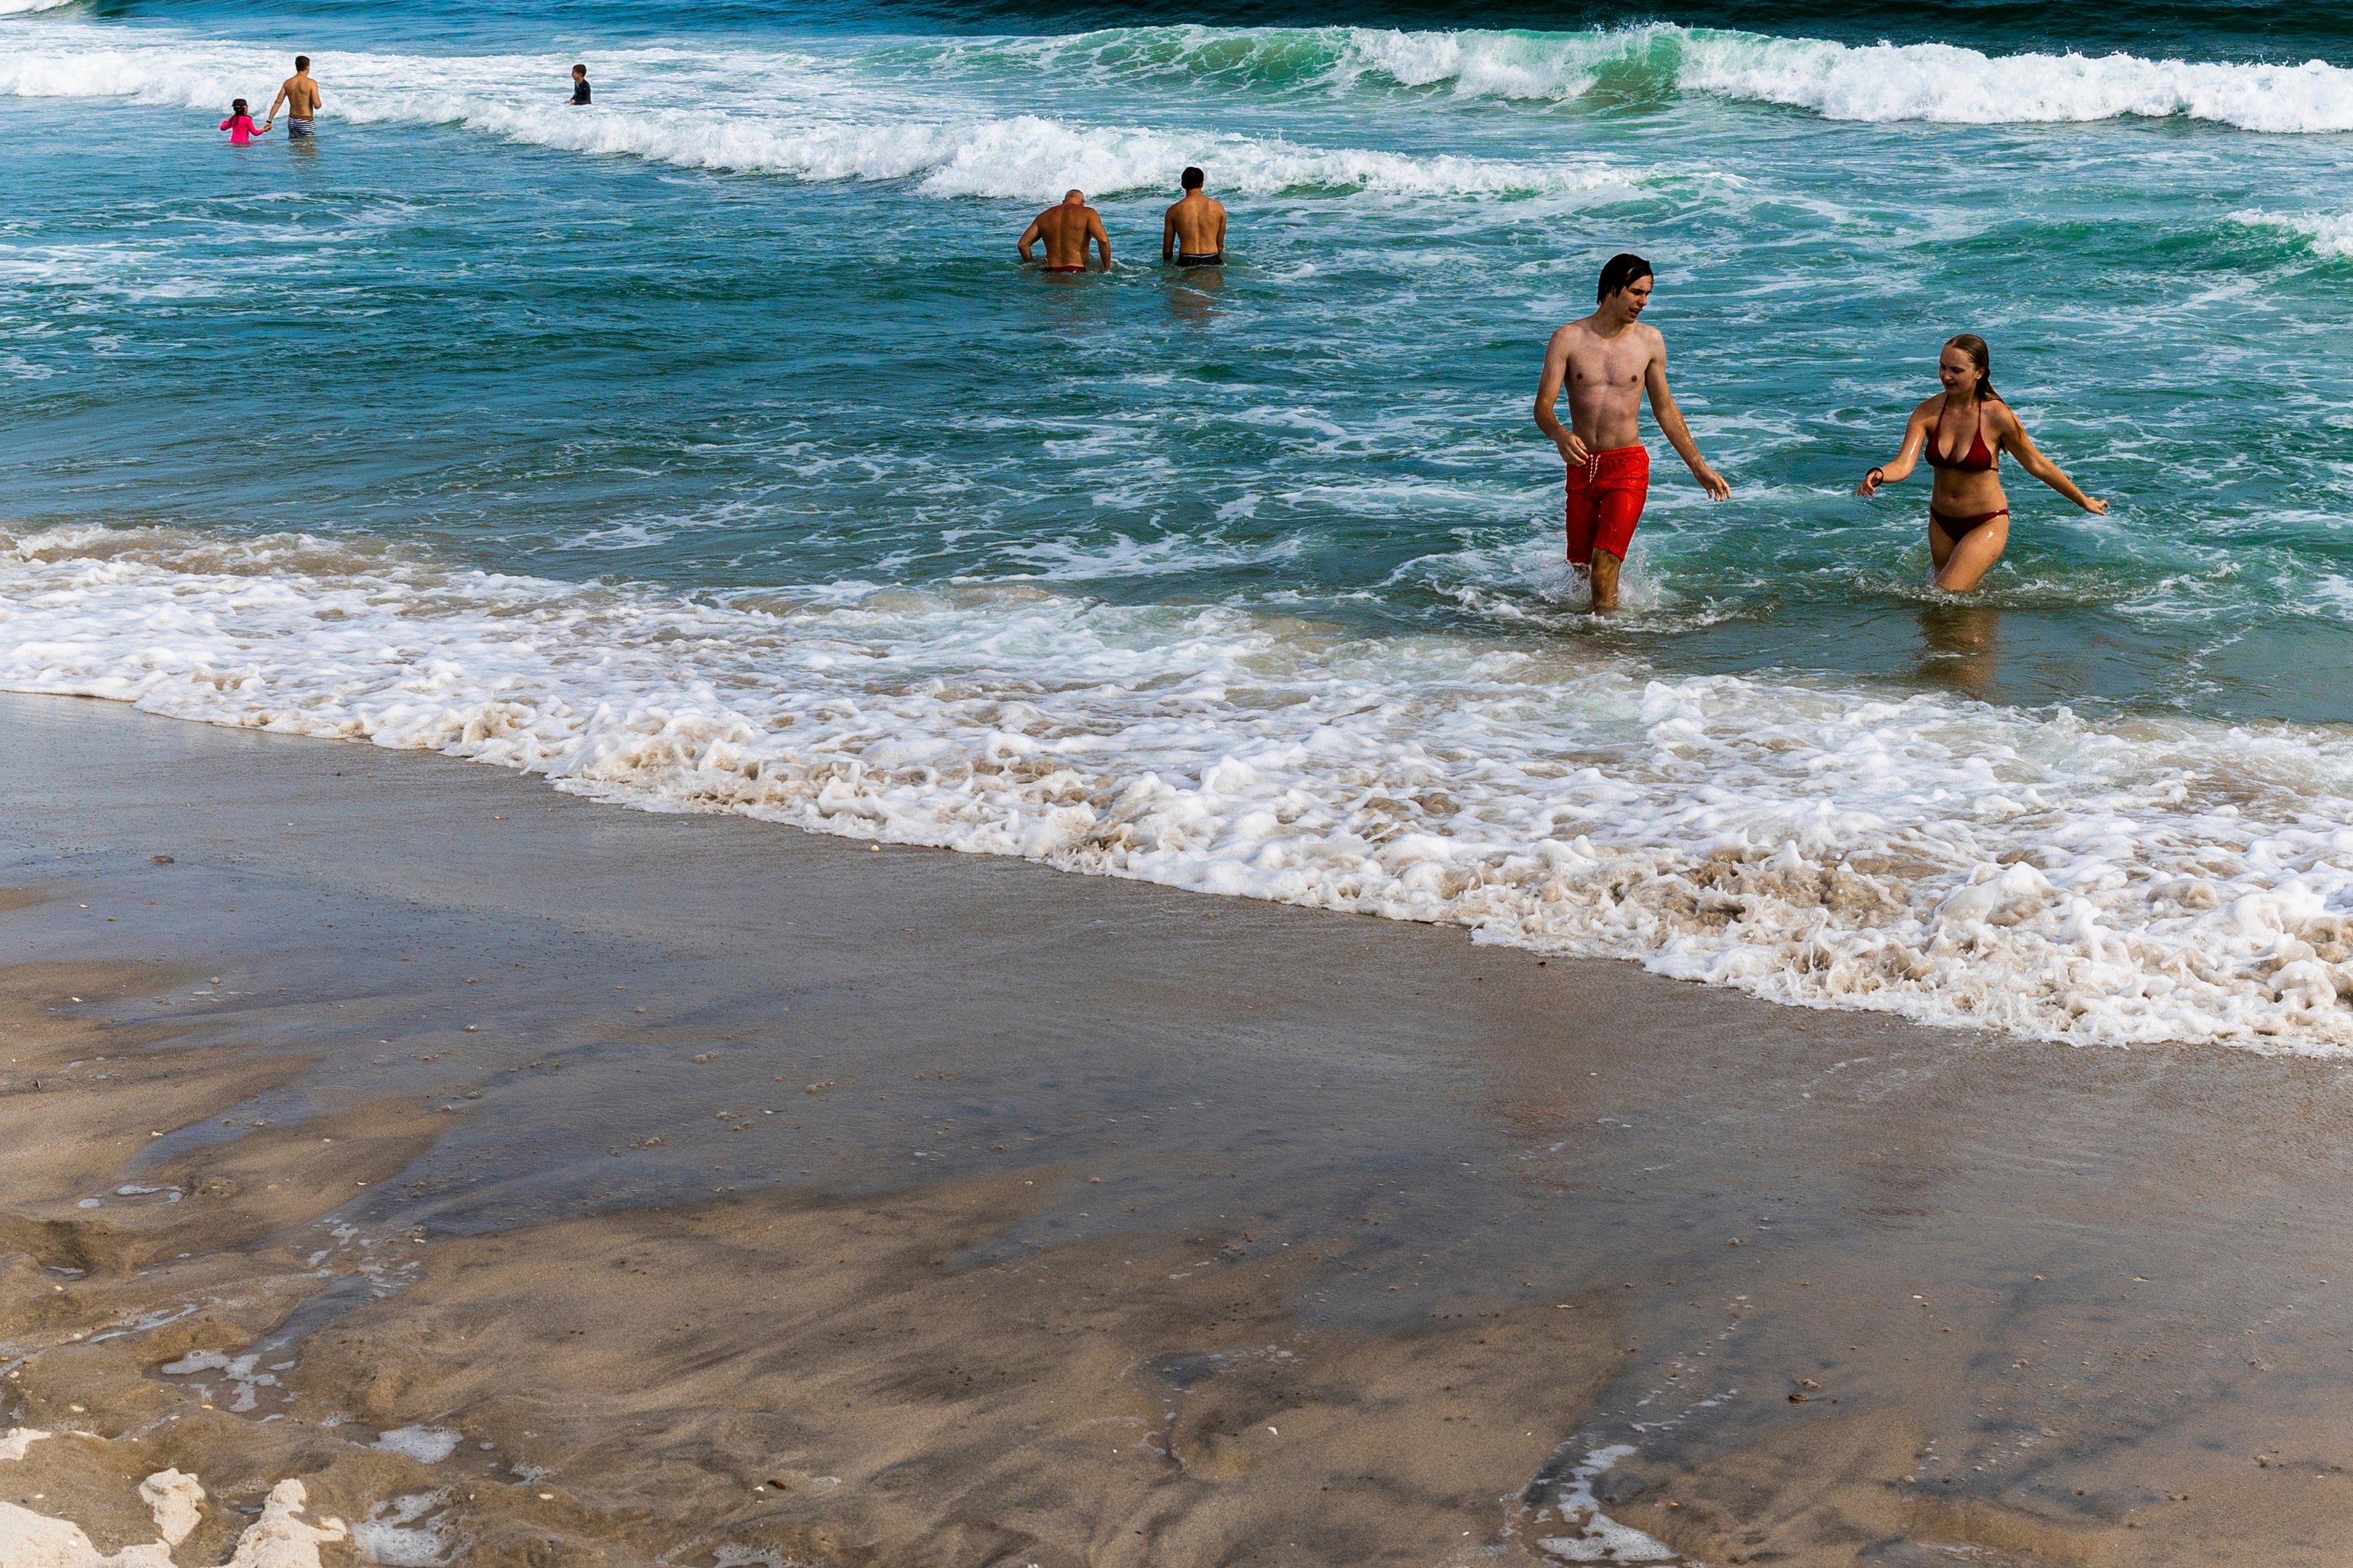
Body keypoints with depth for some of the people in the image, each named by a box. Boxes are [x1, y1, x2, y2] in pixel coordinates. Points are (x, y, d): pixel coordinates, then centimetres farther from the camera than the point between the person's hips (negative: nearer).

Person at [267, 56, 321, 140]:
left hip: (292, 121, 6)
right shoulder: (311, 83, -13)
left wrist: (269, 121, 2)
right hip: (306, 121, -6)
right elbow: (317, 105, -18)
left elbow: (277, 102, 1)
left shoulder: (287, 83, 3)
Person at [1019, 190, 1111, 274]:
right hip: (1077, 271, -4)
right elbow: (1103, 240, -9)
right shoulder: (1088, 213, 4)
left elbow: (1023, 244, 15)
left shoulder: (1044, 216, 17)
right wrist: (1107, 269, -2)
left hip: (1051, 271, 4)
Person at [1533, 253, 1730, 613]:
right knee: (1580, 566, 11)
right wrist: (1561, 436, -32)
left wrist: (1699, 467, 13)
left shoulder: (1649, 341, 3)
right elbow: (1543, 407, -8)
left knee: (1604, 565, -17)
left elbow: (1665, 409, 13)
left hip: (1629, 466, -1)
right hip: (1582, 466, 1)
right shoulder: (1568, 339, -2)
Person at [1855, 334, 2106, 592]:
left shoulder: (1996, 416, -18)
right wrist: (1878, 475, -46)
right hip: (1941, 522, 4)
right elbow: (1904, 464, -22)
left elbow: (2038, 466, -5)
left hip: (1986, 524, -4)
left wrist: (2083, 501, 4)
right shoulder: (1927, 412, -11)